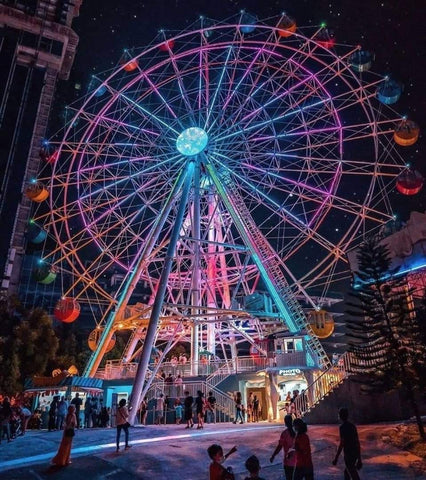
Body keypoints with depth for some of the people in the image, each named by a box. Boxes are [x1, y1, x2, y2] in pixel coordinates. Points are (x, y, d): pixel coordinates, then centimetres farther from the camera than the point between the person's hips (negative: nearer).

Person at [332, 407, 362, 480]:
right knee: (347, 471, 24)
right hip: (355, 453, 8)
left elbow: (342, 443, -18)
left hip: (348, 454, -8)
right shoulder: (352, 426, 8)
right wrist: (359, 458, 18)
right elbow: (357, 442, 11)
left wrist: (336, 458, -12)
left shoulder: (342, 427, -14)